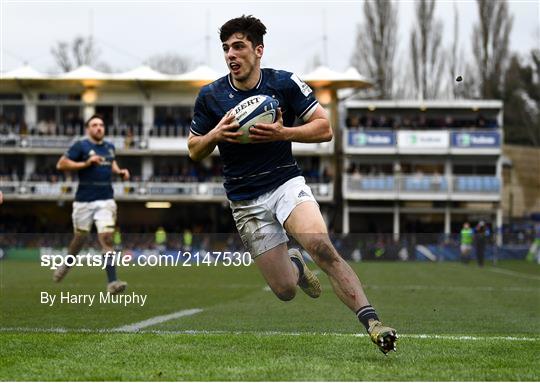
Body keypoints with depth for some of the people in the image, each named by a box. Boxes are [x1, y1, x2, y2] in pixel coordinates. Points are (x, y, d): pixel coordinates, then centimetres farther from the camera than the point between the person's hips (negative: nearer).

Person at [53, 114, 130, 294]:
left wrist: (120, 171, 11)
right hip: (84, 201, -3)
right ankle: (67, 264, 42)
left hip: (106, 200, 3)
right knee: (80, 237, 10)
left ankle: (112, 282, -19)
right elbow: (61, 164, -10)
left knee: (106, 238, -11)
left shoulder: (109, 147, 12)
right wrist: (86, 163, -17)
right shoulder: (80, 146, -5)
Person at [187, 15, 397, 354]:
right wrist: (216, 135, -15)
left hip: (287, 183, -1)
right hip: (246, 201, 1)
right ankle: (294, 264, 37)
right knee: (285, 290, -1)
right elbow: (194, 150, 7)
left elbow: (325, 128, -5)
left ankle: (371, 322, -34)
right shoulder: (210, 96, -2)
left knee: (322, 247, -31)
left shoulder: (285, 83, -6)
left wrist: (283, 133, -21)